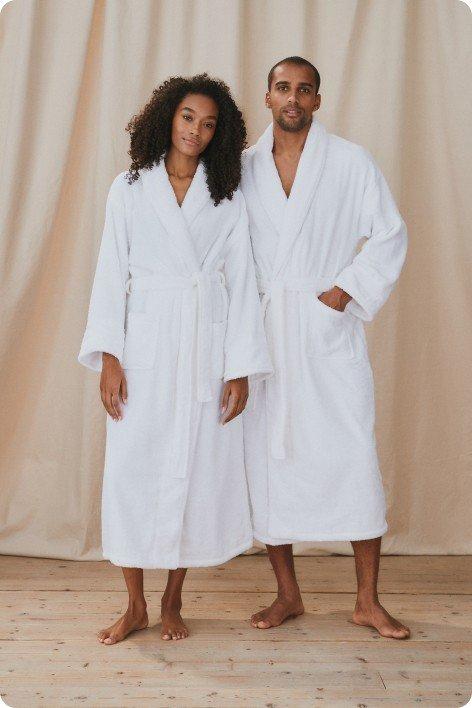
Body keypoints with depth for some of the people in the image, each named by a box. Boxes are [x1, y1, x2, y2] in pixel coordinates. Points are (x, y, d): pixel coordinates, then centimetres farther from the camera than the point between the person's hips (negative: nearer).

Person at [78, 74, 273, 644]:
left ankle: (172, 600, 20)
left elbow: (241, 281, 4)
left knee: (197, 468, 3)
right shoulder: (129, 189, 7)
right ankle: (135, 605, 15)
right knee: (131, 468, -1)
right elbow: (110, 274, 3)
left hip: (207, 347, 1)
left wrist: (241, 367, -3)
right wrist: (108, 356, -6)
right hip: (145, 344, 0)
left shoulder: (228, 198, 8)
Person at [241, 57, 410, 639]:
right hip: (263, 331, 2)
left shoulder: (351, 163, 4)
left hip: (329, 331, -2)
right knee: (266, 460, 4)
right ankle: (287, 594, 19)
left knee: (355, 458, -4)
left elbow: (390, 234, 5)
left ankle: (368, 601, 11)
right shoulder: (243, 167, 10)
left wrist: (346, 291, -6)